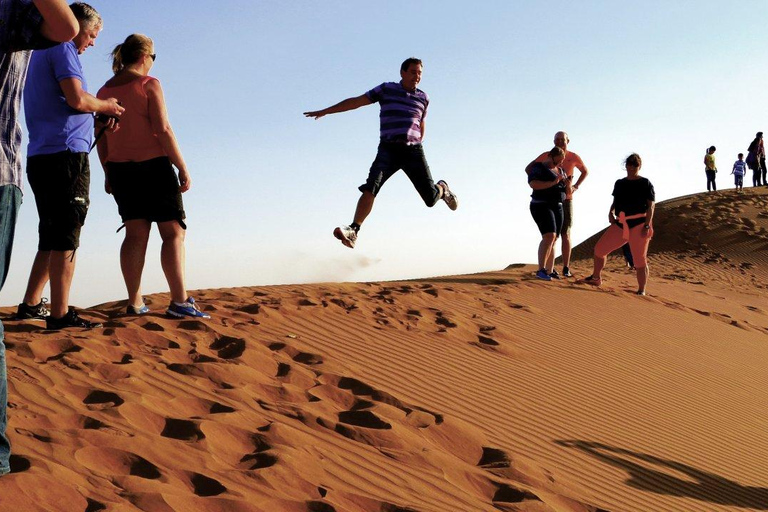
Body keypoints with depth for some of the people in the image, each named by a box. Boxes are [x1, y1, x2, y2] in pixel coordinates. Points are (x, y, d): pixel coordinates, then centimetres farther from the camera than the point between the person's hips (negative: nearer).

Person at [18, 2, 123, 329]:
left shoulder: (42, 52, 25)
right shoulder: (63, 48, -5)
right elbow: (77, 99, -17)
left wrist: (97, 111, 18)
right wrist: (104, 106, 1)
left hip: (39, 157, 10)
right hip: (65, 154, -10)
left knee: (52, 237, 16)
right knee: (66, 238, -10)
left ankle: (30, 304, 17)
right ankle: (60, 314, -12)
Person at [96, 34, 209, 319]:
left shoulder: (105, 91, 11)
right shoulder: (149, 84, -8)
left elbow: (101, 138, 12)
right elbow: (163, 130, -15)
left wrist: (108, 174, 19)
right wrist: (182, 168, -12)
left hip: (119, 169, 6)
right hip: (153, 166, -6)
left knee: (136, 234, 8)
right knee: (173, 232, -3)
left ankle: (135, 303, 4)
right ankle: (179, 301, -10)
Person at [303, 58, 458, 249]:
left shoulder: (423, 97, 11)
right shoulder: (387, 89, 6)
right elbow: (356, 101, 6)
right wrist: (325, 111, 5)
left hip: (414, 151, 1)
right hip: (388, 149, -1)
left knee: (431, 198, -3)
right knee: (370, 188, -24)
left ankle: (442, 189, 34)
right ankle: (353, 231, -30)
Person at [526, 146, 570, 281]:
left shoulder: (561, 171, 16)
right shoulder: (538, 167, -6)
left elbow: (567, 192, 17)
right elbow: (533, 184, -22)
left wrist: (568, 185, -6)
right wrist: (553, 183, -27)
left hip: (557, 208, 8)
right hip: (541, 206, -8)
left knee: (552, 240, 6)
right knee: (549, 236, -23)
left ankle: (550, 271, 10)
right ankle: (541, 270, -27)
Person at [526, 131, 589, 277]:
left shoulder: (574, 157, -2)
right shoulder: (547, 156, -6)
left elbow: (585, 171, 17)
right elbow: (528, 169, 5)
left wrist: (576, 187, 3)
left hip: (566, 200, 1)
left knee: (565, 234, -2)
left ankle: (566, 268, 3)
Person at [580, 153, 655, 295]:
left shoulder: (645, 183, -1)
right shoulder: (619, 183, 15)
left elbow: (651, 206, -5)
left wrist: (647, 226, -15)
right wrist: (611, 213, 1)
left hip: (639, 225, -6)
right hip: (620, 224, 6)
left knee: (640, 260, -5)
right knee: (599, 248, 7)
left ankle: (641, 291, 2)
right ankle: (596, 278, 25)